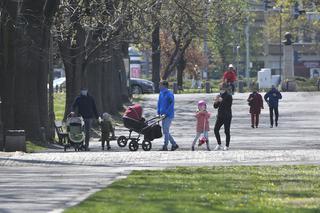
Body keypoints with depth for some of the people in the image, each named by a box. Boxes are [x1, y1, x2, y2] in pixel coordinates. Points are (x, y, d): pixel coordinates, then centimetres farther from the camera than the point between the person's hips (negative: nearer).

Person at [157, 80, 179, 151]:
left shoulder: (169, 94, -13)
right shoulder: (161, 93, 11)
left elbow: (171, 105, -18)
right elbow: (159, 103, 19)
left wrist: (165, 113, -20)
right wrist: (158, 113, 9)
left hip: (169, 115, -8)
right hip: (163, 115, 8)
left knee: (166, 131, -9)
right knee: (165, 131, 10)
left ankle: (165, 147, -5)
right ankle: (174, 144, 20)